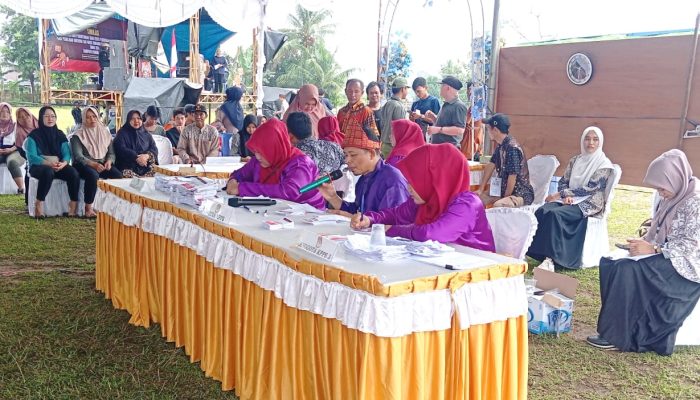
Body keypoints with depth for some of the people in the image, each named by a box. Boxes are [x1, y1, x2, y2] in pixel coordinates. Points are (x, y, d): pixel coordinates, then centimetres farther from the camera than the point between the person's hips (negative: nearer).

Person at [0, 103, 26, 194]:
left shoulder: (15, 126, 11)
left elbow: (19, 142, 5)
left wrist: (11, 149, -13)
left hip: (13, 151, -2)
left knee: (12, 162, -38)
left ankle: (21, 188, -41)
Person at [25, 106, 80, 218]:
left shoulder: (60, 135, 11)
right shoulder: (34, 135, -2)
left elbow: (67, 154, 2)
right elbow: (32, 157, -11)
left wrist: (63, 163, -21)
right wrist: (49, 163, -26)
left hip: (58, 167, 4)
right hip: (39, 166, -3)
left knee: (73, 173, -27)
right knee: (48, 172, -39)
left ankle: (74, 204, -22)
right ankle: (39, 204, -29)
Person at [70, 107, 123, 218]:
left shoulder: (105, 133, 13)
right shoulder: (78, 136, 0)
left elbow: (111, 153, 10)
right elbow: (78, 156, -10)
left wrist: (109, 161, -13)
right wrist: (94, 164, -26)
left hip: (102, 164, 4)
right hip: (84, 165, -4)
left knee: (118, 175, -26)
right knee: (93, 175, -38)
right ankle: (88, 208, -28)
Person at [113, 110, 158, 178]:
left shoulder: (147, 135, 21)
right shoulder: (122, 133, 10)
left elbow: (154, 149, 8)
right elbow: (121, 149, -5)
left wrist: (147, 156, -16)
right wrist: (136, 157, -20)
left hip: (146, 167, 3)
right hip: (128, 168, -3)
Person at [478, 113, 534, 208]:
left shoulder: (512, 148, -22)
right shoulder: (500, 146, 7)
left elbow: (513, 176, -22)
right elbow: (491, 166, 10)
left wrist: (505, 197, -13)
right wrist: (481, 189, 5)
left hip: (521, 194, -9)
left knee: (498, 205, -36)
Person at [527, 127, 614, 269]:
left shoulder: (605, 164, -2)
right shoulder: (575, 160, 17)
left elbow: (589, 189, -11)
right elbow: (563, 181, 12)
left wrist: (560, 194, -14)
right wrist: (566, 196, -13)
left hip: (589, 203, -5)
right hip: (569, 200, 5)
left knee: (555, 213, -34)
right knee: (542, 211, -27)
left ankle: (553, 257, -31)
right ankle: (542, 255, -28)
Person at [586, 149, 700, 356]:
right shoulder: (673, 197, 9)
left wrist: (653, 249, -24)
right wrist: (644, 242, -3)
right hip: (665, 256, 9)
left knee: (628, 270, -27)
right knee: (610, 263, -8)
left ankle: (618, 335, -17)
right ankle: (613, 326, -4)